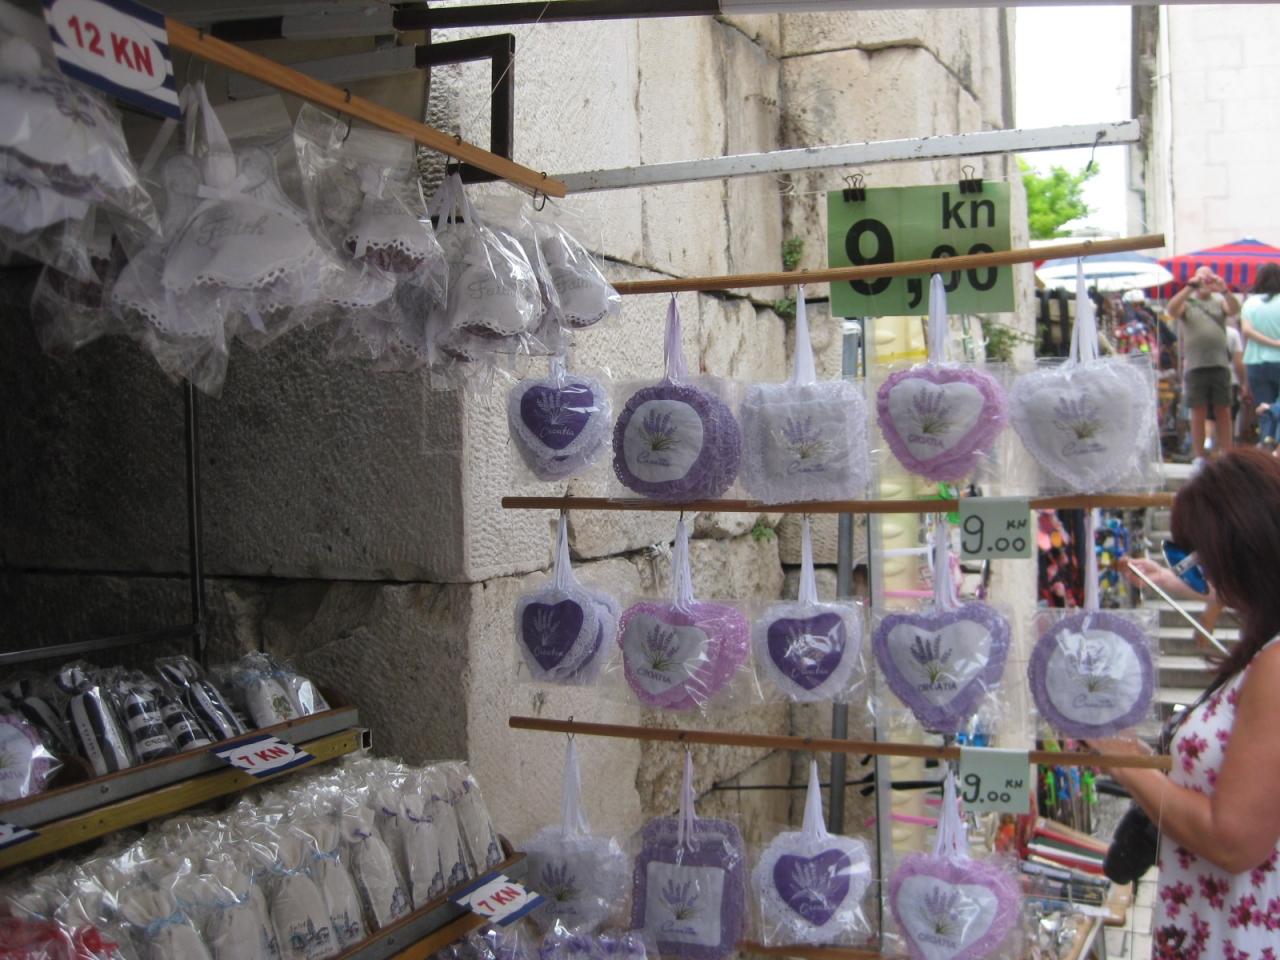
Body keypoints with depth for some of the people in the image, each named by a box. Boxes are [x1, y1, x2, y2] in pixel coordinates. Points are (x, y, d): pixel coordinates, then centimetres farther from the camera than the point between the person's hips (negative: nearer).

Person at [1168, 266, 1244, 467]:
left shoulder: (1219, 300, 11)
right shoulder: (1186, 301, 7)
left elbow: (1234, 310, -7)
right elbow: (1172, 310, -12)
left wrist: (1224, 289, -23)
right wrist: (1190, 287, -20)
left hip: (1220, 364, 2)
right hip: (1195, 366, -2)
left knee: (1224, 412, 4)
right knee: (1198, 412, 2)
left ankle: (1226, 455, 9)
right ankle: (1198, 456, 8)